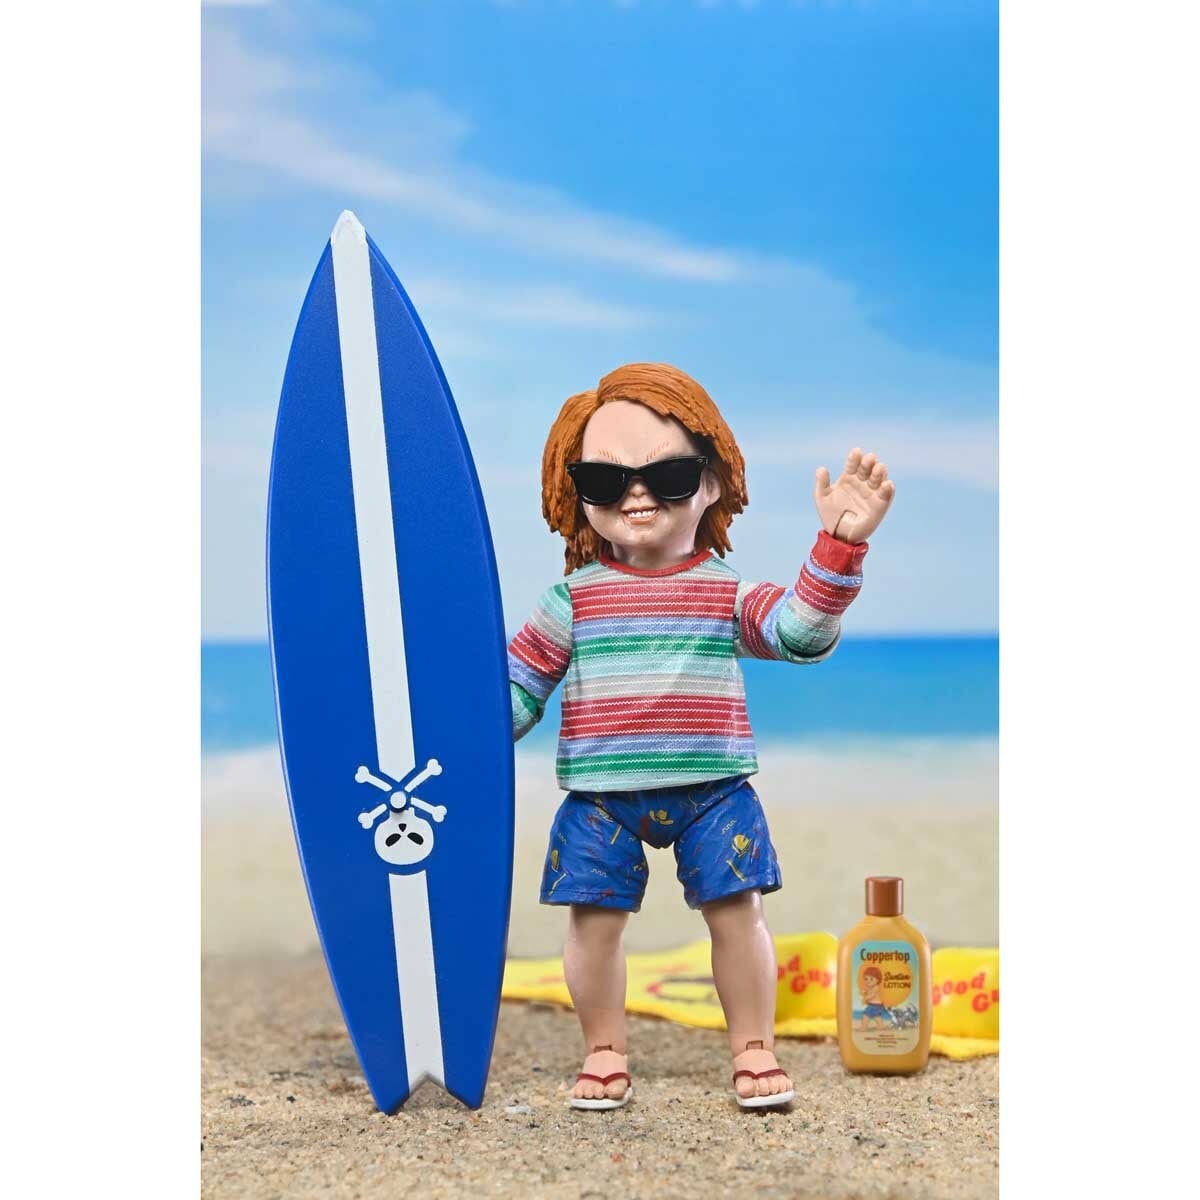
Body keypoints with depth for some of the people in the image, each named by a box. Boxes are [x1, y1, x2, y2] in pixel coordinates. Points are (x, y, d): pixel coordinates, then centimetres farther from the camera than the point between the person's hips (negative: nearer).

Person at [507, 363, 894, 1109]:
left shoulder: (728, 593, 3)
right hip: (600, 797, 0)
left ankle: (754, 1048, 16)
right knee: (595, 919, -1)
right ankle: (605, 1052, 17)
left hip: (712, 790, 0)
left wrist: (840, 546, -22)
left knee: (737, 910, 0)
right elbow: (517, 684, 8)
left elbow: (803, 631, -10)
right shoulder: (573, 600, 4)